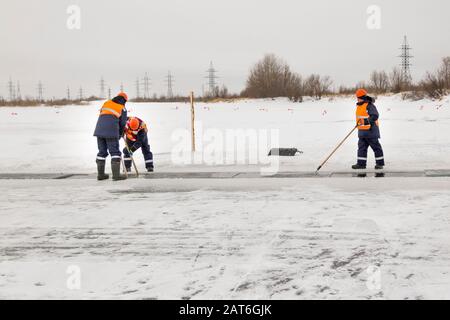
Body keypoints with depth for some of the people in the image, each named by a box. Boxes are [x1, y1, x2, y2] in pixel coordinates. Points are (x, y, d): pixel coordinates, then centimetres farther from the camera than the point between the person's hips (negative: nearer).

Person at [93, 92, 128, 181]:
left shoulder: (106, 103, 18)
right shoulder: (123, 109, 8)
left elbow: (101, 113, 21)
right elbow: (122, 124, 9)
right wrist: (120, 135, 25)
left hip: (99, 130, 5)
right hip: (111, 132, -5)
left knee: (102, 152, 15)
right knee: (115, 152, 1)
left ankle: (100, 174, 19)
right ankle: (116, 175, -5)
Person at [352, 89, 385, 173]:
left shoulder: (370, 105, -14)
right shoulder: (359, 106, 14)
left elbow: (375, 115, -22)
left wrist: (369, 120, -31)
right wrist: (358, 123, 23)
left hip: (371, 130, -9)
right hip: (362, 131, 9)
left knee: (376, 147, 0)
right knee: (361, 147, 6)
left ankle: (380, 163, 7)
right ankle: (361, 163, 10)